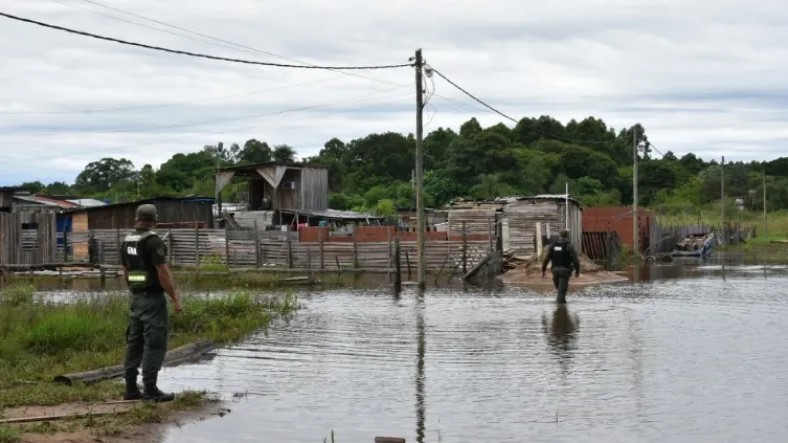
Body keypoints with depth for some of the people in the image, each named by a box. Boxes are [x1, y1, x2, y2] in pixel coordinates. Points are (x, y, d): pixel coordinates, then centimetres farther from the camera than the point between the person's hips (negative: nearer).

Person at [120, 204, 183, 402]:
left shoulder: (127, 241, 9)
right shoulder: (153, 241, -16)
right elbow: (163, 273, -19)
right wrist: (175, 299, -14)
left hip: (136, 298, 8)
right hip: (153, 298, -8)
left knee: (134, 342, 11)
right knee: (155, 344, -5)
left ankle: (131, 389, 13)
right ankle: (150, 390, -7)